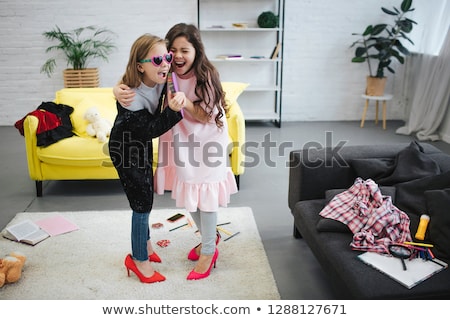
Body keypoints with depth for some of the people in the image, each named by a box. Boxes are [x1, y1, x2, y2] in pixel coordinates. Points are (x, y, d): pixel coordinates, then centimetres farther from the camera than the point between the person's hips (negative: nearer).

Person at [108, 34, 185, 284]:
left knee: (144, 196, 20)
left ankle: (145, 243, 41)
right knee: (142, 201, -3)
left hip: (143, 143, 8)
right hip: (125, 148, -8)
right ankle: (139, 259, 15)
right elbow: (151, 129, -31)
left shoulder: (161, 80, -17)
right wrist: (173, 111, -43)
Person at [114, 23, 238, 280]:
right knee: (188, 193, 16)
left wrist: (182, 102, -37)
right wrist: (119, 91, -32)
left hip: (206, 144, -5)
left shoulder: (206, 76, -21)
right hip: (181, 142, 5)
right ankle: (210, 236, 39)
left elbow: (206, 116, -19)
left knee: (204, 196, 3)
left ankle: (209, 251, 21)